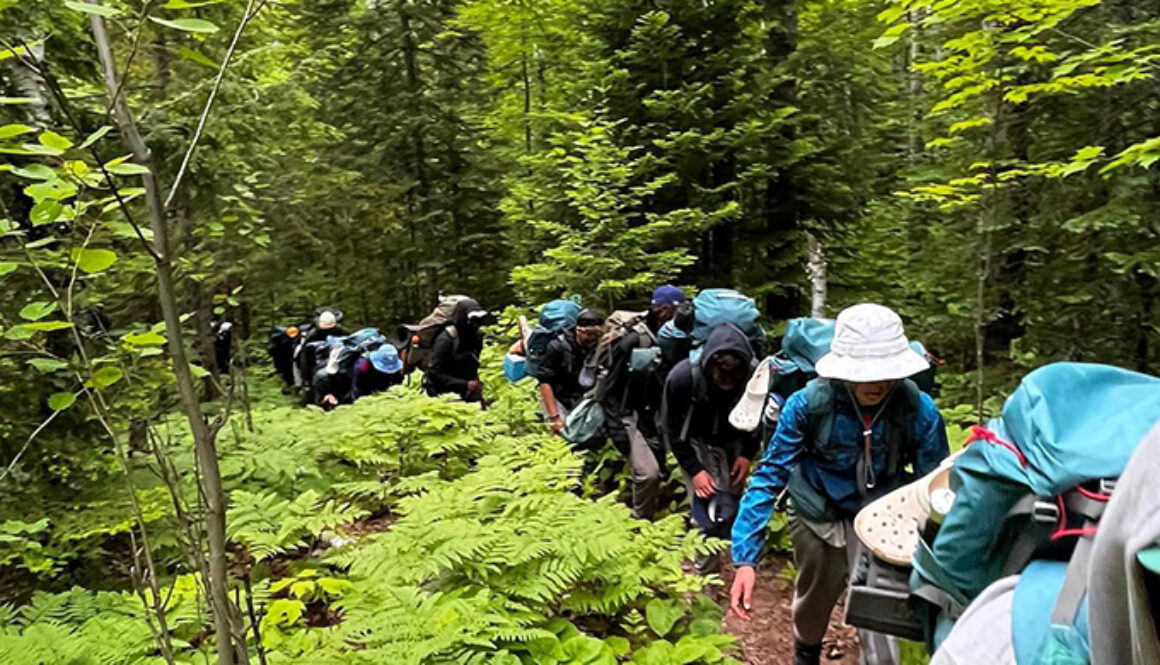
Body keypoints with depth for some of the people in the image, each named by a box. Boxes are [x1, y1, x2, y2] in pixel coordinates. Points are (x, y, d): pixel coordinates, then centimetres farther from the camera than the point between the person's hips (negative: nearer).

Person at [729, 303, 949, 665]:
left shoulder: (918, 408, -25)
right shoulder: (809, 403, -27)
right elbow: (770, 475, -23)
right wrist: (745, 558, -28)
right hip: (819, 513, 1)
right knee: (814, 597, 24)